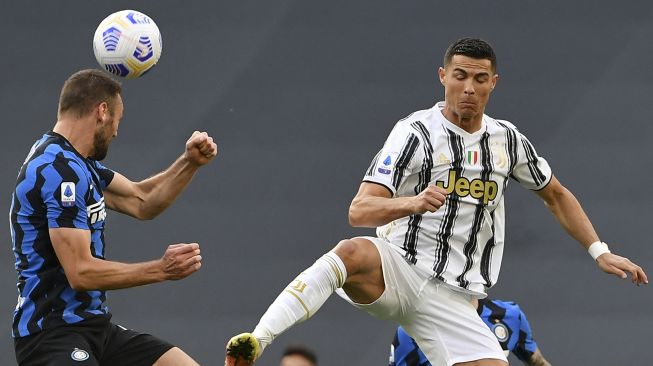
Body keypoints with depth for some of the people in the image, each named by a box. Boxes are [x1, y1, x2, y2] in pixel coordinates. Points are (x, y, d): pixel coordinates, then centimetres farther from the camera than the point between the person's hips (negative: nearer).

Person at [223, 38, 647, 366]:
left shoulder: (509, 140, 11)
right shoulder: (417, 133, -6)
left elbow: (557, 195, 29)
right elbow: (359, 211, -16)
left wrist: (600, 252, 22)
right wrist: (413, 202, -35)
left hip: (452, 299, 5)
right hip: (399, 269, -5)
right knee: (353, 253, -39)